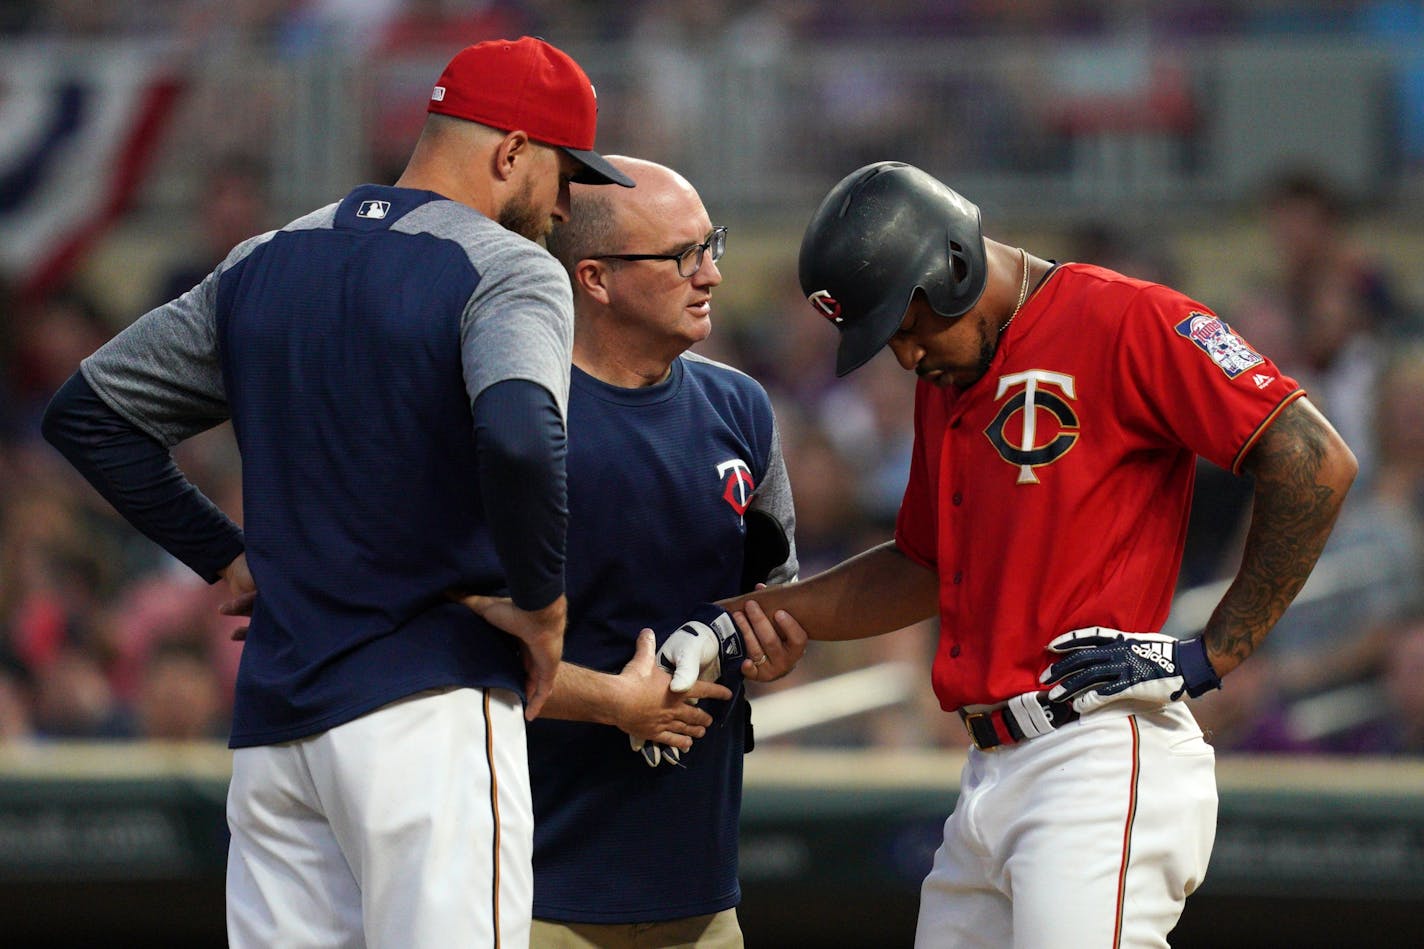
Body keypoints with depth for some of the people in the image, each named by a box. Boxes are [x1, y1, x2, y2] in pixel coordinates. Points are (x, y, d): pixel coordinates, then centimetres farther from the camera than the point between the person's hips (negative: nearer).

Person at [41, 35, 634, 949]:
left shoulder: (263, 265, 16)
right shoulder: (509, 271, -5)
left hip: (272, 717, 7)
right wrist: (542, 603, -11)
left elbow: (87, 414, 21)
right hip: (429, 703, -7)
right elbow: (516, 437, -26)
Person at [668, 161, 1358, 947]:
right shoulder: (945, 376, 21)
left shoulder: (1120, 320, -7)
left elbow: (1315, 464, -14)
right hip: (989, 784, 9)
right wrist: (765, 612, 20)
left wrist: (1212, 656, -12)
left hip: (1102, 767, -9)